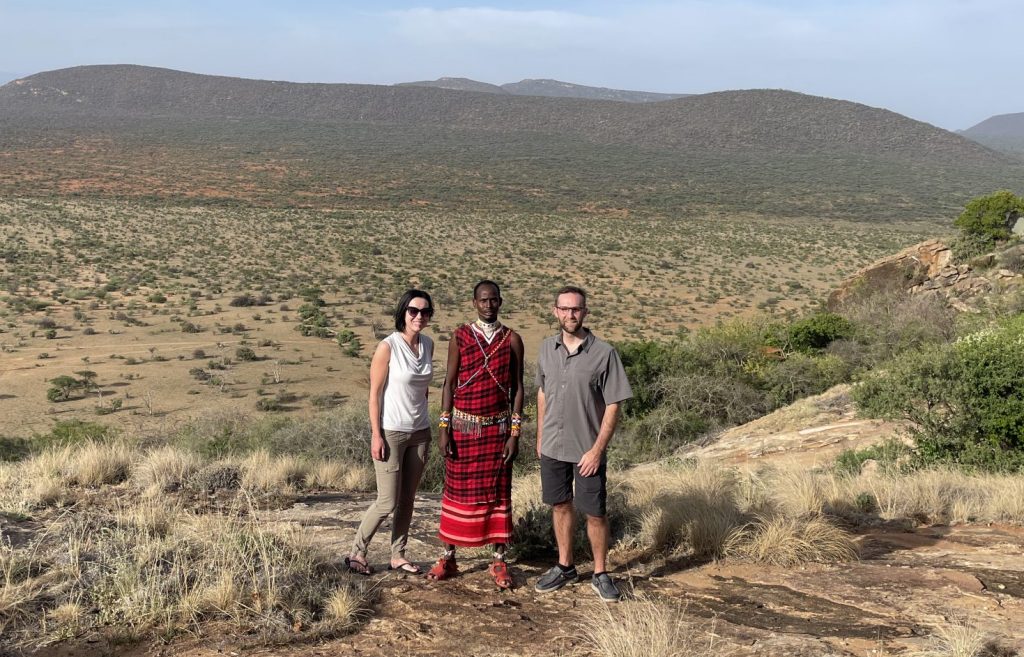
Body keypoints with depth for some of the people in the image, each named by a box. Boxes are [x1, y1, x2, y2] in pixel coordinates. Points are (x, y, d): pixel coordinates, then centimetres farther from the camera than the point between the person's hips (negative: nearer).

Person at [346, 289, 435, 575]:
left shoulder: (428, 345, 5)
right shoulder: (388, 347, -13)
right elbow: (374, 393, -12)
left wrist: (426, 425, 13)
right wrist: (376, 435, -14)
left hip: (419, 433, 6)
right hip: (391, 433, -6)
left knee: (407, 499, 11)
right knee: (388, 502, -3)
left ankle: (398, 556, 22)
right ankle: (356, 552, 14)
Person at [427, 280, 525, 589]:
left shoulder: (512, 340, 2)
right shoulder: (460, 337, 0)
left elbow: (517, 388, 2)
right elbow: (449, 383, 1)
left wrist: (515, 433, -4)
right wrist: (444, 428, -5)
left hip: (498, 427, 0)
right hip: (463, 425, 0)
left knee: (498, 492, 5)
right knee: (457, 490, 6)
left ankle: (499, 561, 14)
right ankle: (448, 558, 18)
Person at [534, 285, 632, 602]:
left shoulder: (604, 353, -12)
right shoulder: (547, 348, 3)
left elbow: (613, 406, -11)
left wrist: (597, 449, -14)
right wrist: (540, 437, 13)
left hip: (587, 450, -4)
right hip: (552, 447, 4)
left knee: (595, 513, 3)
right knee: (561, 506, 15)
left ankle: (600, 574, 20)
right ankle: (564, 567, 31)